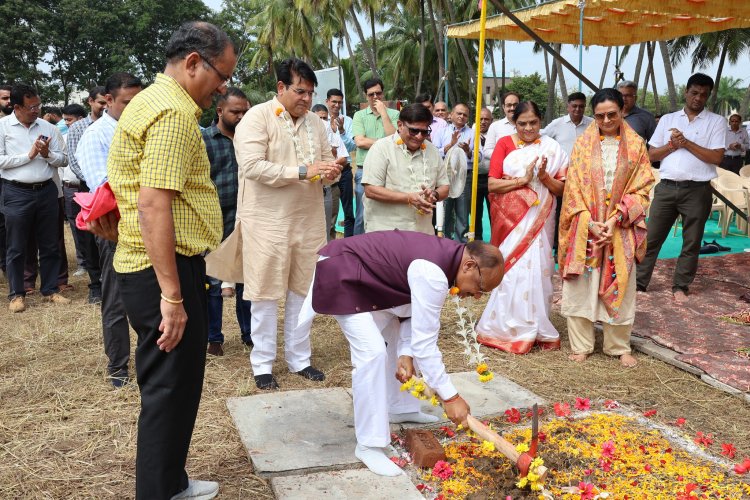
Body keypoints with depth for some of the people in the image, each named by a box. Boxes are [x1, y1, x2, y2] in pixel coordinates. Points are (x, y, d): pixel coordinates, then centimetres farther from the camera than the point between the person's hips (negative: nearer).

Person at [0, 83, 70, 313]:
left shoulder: (48, 128, 6)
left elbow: (63, 160, 8)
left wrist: (47, 154, -11)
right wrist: (29, 155, -12)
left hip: (46, 191, 3)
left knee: (49, 245, 10)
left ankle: (50, 289, 21)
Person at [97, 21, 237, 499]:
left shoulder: (153, 101, 17)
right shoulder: (174, 112, -17)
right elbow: (153, 206, -25)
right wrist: (172, 296, -25)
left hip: (147, 268, 11)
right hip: (167, 270, -11)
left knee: (172, 386, 19)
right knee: (171, 390, 0)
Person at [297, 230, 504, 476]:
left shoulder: (447, 256, -2)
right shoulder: (432, 274, -32)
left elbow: (417, 314, 5)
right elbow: (425, 343, -30)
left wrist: (406, 354, -8)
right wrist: (450, 397, -24)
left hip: (368, 278, 10)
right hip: (342, 274, -10)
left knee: (395, 341, 18)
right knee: (373, 351, -19)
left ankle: (401, 408, 36)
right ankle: (369, 446, -10)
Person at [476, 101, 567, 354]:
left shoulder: (552, 148, 5)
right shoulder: (504, 144, 2)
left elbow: (562, 189, 3)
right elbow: (492, 184, -6)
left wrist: (544, 177, -14)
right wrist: (522, 180, -15)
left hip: (538, 220, 1)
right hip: (510, 218, -1)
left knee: (534, 269, -1)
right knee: (512, 269, 0)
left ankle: (531, 327, 13)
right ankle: (510, 326, 12)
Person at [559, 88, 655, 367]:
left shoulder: (635, 145, 3)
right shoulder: (583, 144, 3)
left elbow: (641, 188, -1)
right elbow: (573, 187, -2)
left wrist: (614, 220, -13)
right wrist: (591, 223, -13)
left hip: (620, 229, 0)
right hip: (585, 228, 0)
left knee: (619, 287, 4)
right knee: (580, 285, 0)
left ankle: (619, 347, 18)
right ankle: (581, 346, 12)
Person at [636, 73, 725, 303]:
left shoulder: (716, 122, 4)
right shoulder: (667, 119, 12)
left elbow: (716, 157, -7)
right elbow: (651, 155, 9)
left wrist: (686, 143, -11)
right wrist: (672, 146, -8)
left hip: (697, 190, -2)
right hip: (666, 187, 2)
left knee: (691, 242, 6)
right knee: (651, 237, 3)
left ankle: (680, 287, 16)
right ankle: (639, 282, 10)